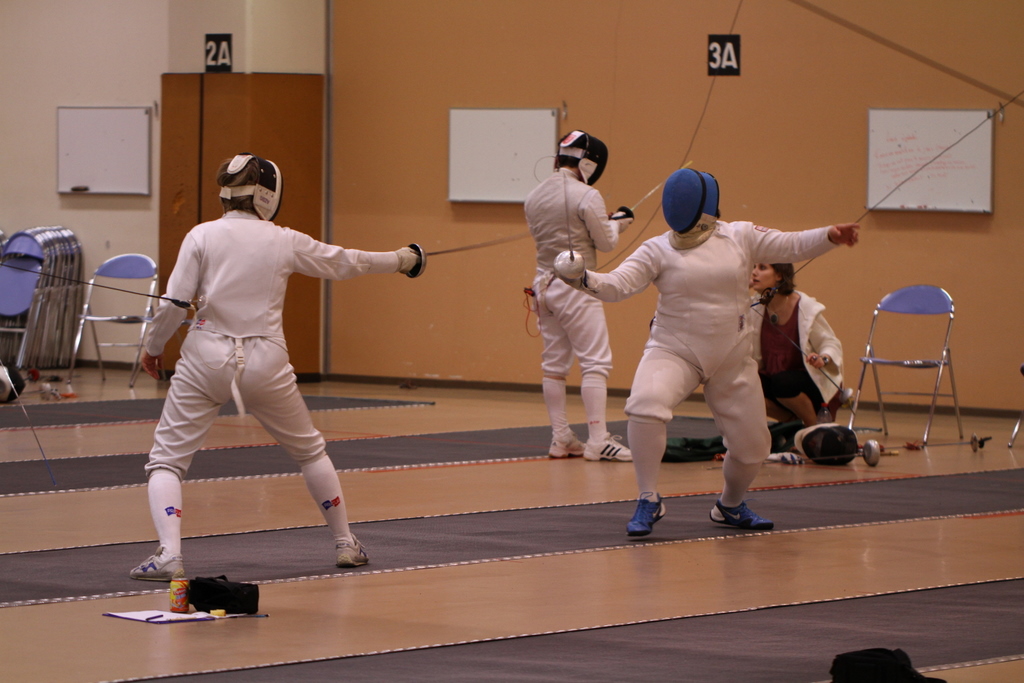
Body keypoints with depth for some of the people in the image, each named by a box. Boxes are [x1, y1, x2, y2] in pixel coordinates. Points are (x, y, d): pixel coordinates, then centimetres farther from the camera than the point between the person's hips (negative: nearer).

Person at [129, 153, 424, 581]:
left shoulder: (203, 236, -4)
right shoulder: (284, 241, 1)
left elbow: (174, 303, -10)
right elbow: (347, 263, 15)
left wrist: (153, 346, 8)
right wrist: (400, 260, 32)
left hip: (207, 358, -2)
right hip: (264, 362, 2)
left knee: (166, 462, 3)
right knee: (310, 451, 25)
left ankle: (169, 556, -19)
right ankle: (345, 542, 31)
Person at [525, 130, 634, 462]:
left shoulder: (534, 197, 5)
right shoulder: (586, 197, -15)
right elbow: (606, 243, -9)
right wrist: (616, 222, 12)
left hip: (544, 285, 7)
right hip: (576, 286, -7)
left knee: (554, 363, 11)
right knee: (595, 363, -6)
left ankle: (561, 438, 13)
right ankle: (598, 440, -13)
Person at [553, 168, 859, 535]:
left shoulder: (740, 237, -2)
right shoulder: (657, 250, -8)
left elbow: (793, 245, -4)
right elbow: (617, 285, -18)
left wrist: (830, 235, -22)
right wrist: (582, 279, -38)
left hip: (731, 360, 3)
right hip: (673, 351, -3)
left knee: (752, 448, 7)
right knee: (645, 406, -33)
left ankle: (730, 505, 40)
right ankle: (648, 502, -18)